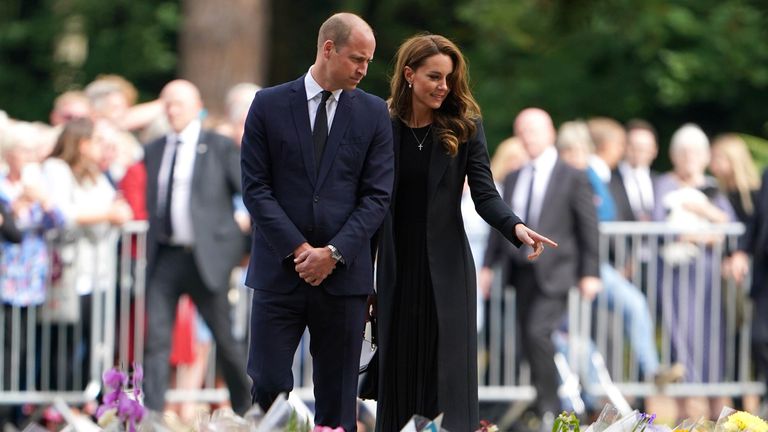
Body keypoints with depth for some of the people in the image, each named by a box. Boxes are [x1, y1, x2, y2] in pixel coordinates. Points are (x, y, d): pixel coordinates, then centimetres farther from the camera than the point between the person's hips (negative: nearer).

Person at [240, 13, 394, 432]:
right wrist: (299, 249, -11)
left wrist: (334, 252, -10)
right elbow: (256, 188, -2)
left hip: (343, 272, 1)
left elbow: (377, 195, 1)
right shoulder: (269, 105, 2)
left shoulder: (373, 113, 6)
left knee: (338, 394, 4)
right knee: (269, 385, -5)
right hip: (280, 270, -1)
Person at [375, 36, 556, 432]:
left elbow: (484, 194, -7)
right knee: (397, 370, 4)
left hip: (445, 268, -1)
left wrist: (515, 227, -27)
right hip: (395, 269, 1)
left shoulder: (464, 126, -1)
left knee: (448, 372, -4)